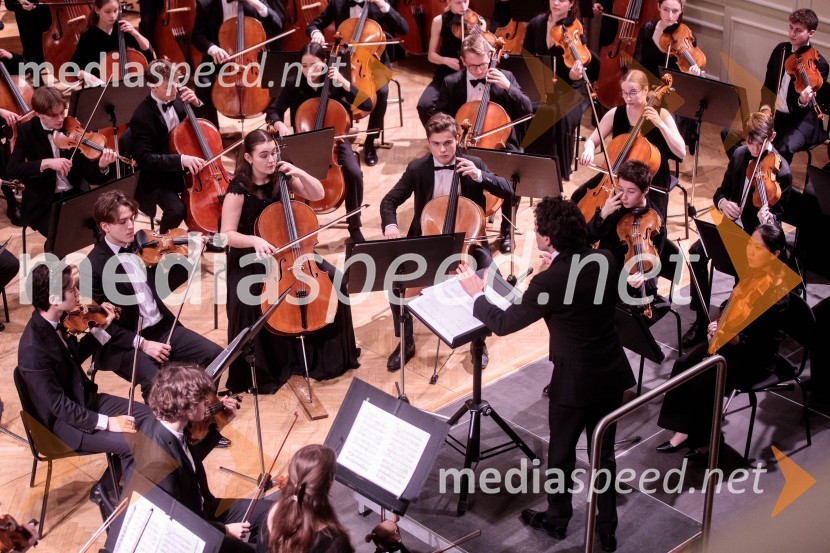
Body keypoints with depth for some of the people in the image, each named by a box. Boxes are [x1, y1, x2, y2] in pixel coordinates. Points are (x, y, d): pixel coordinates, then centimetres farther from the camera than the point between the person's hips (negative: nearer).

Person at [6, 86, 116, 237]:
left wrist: (102, 167, -28)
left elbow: (89, 174, -5)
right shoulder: (27, 131, -4)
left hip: (76, 195, 2)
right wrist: (45, 163, -29)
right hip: (42, 204, -2)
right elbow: (11, 171, -17)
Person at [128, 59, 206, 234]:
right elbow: (145, 159, -26)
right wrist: (180, 159, -37)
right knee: (176, 210, -30)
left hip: (186, 168, 7)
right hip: (160, 179, -7)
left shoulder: (176, 99, -3)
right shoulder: (142, 117, -22)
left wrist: (196, 104, -10)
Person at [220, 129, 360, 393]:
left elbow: (318, 194, 2)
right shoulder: (239, 188, -16)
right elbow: (227, 234, -18)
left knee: (333, 279, -13)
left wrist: (300, 173, -15)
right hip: (249, 257, -4)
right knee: (244, 301, -31)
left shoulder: (281, 177, -3)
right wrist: (255, 240, -36)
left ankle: (329, 352, 4)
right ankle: (255, 370, -12)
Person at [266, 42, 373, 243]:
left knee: (354, 173, -28)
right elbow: (273, 112, -1)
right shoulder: (294, 86, -7)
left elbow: (367, 105, -15)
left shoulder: (335, 83, -7)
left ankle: (354, 226, -7)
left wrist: (343, 82, -23)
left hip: (334, 141, 0)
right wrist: (280, 125, -23)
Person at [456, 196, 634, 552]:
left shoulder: (550, 282, -24)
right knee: (604, 454, 19)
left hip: (575, 381, -6)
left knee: (561, 454, 18)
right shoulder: (605, 259, -6)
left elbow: (504, 323, -13)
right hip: (612, 375, 6)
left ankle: (557, 520, 38)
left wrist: (477, 295, 2)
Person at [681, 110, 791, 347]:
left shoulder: (781, 171, -16)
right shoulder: (739, 155, 1)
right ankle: (701, 320, -7)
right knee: (697, 252, -18)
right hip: (734, 223, 5)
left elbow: (778, 214, -13)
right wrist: (722, 202, -16)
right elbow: (722, 190, 9)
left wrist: (769, 218, -38)